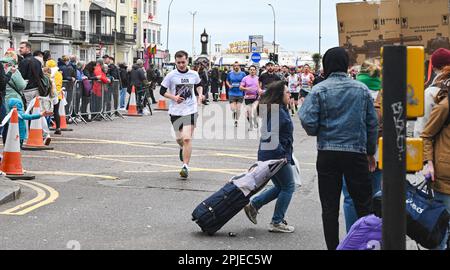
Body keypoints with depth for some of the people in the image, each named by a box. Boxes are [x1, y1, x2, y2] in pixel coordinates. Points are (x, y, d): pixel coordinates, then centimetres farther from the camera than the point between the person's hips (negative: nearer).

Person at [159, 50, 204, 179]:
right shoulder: (171, 75, -3)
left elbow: (198, 85, 24)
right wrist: (174, 97, -13)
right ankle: (183, 148, 49)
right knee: (179, 139, 11)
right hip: (175, 111, 1)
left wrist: (200, 94, 5)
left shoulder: (194, 74, 3)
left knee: (187, 139, -12)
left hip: (190, 110, -1)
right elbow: (162, 91, 2)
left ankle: (185, 166, -8)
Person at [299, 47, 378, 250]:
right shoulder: (362, 89, 3)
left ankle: (333, 247, 8)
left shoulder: (319, 90, -5)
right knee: (364, 205, 11)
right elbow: (372, 123, 7)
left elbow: (309, 123, -13)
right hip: (356, 153, 1)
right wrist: (371, 152, 17)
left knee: (330, 208, 6)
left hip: (328, 154, -1)